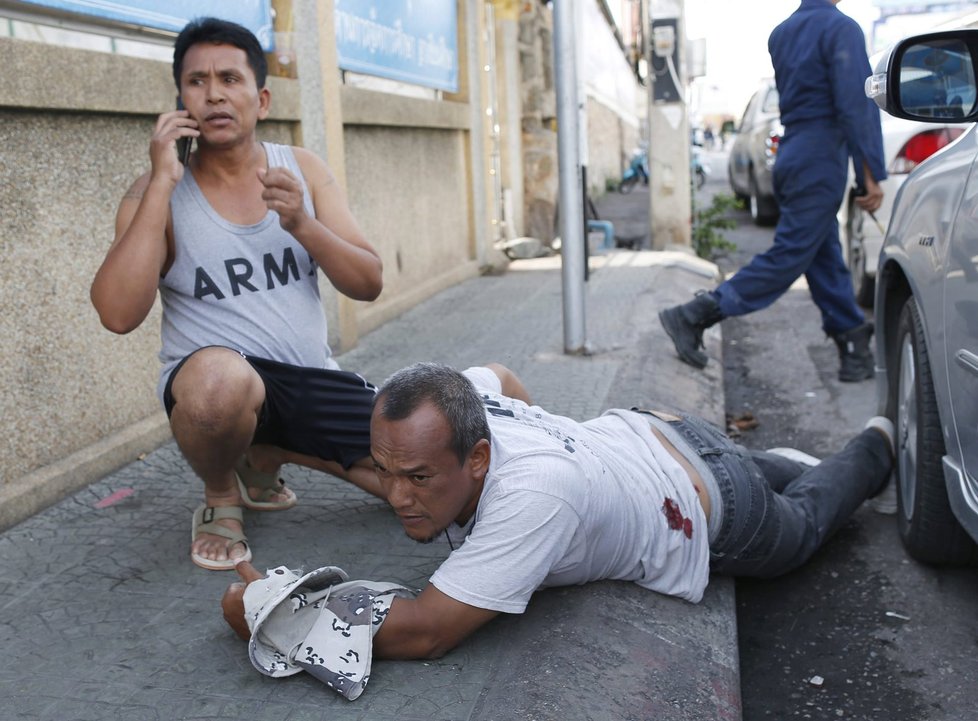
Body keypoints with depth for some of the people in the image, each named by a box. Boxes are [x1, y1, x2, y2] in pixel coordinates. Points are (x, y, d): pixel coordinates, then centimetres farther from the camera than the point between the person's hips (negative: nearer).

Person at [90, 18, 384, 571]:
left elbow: (369, 283, -1)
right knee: (218, 373, -41)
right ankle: (220, 497, -5)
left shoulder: (303, 170, 5)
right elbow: (118, 314, -20)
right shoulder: (157, 193, -5)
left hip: (314, 381, 5)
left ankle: (267, 453, 17)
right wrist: (162, 183, -19)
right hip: (211, 382, -4)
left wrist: (302, 224, -20)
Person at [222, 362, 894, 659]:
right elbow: (503, 375, -2)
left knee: (802, 521, 31)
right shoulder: (461, 399, -28)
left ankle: (875, 444, 54)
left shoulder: (534, 494, -51)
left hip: (712, 508, -4)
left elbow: (425, 631, -49)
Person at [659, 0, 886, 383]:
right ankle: (692, 318, -6)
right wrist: (871, 175, -18)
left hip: (792, 155, 9)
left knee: (826, 261, 10)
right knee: (787, 258, -5)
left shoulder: (781, 32, 13)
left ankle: (855, 353, 17)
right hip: (820, 163, -9)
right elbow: (855, 106, -19)